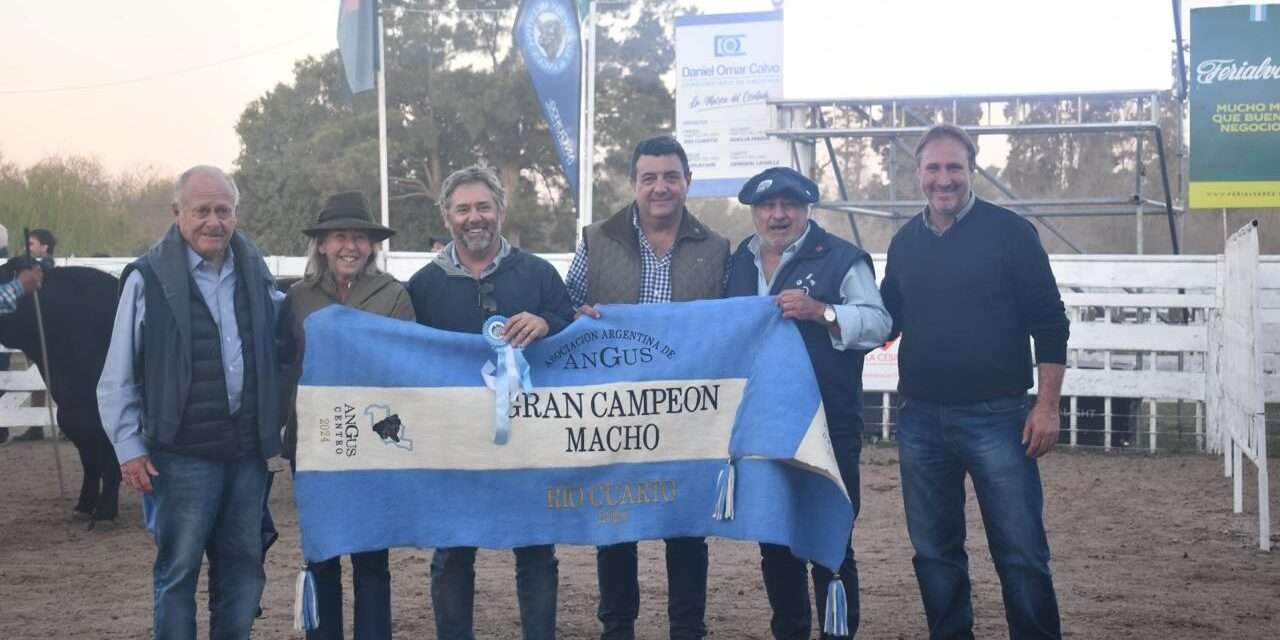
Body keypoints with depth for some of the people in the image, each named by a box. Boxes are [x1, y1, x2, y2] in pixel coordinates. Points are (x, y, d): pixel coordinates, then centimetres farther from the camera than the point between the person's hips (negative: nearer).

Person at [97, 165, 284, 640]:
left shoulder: (255, 275, 9)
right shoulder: (149, 279, -5)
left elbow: (280, 352, 19)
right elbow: (117, 377, -2)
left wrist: (274, 428, 11)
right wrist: (129, 447, -6)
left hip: (247, 452, 4)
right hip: (183, 454, -4)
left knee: (243, 569, 11)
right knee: (178, 570, 3)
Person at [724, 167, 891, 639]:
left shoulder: (841, 259, -2)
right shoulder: (738, 263, 14)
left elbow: (878, 324, -9)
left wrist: (819, 311, -21)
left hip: (827, 428, -5)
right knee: (773, 539, 14)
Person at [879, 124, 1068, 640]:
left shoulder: (1009, 232, -3)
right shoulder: (905, 242, 10)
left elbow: (1049, 324, -3)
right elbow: (885, 319, 17)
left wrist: (1047, 405, -9)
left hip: (994, 416, -4)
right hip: (919, 418, 4)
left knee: (1021, 553, -2)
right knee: (934, 551, 11)